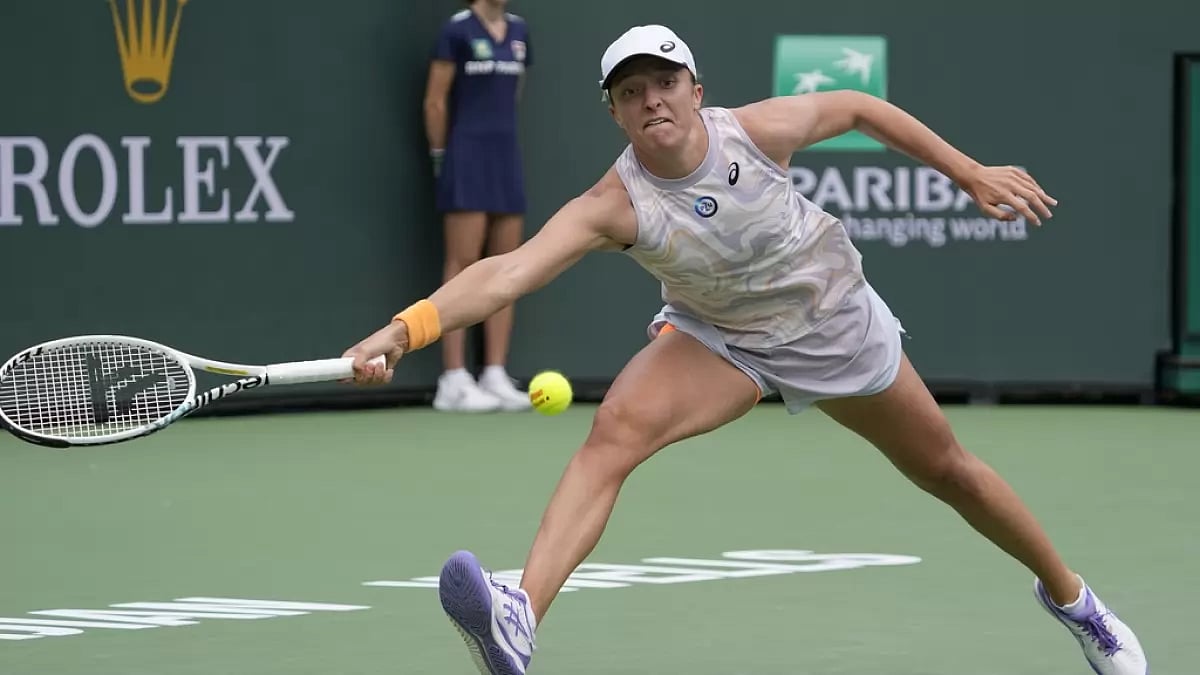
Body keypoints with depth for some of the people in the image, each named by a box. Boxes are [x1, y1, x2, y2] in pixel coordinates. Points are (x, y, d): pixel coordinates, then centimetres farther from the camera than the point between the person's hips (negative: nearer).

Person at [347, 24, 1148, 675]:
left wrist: (973, 174, -3)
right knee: (615, 430, -29)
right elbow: (508, 271, -43)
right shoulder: (614, 206, -30)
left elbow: (857, 107, -6)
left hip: (834, 320, 1)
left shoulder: (760, 130, -26)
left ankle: (1068, 594, 41)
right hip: (716, 338, -1)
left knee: (945, 469, 14)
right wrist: (407, 328, -60)